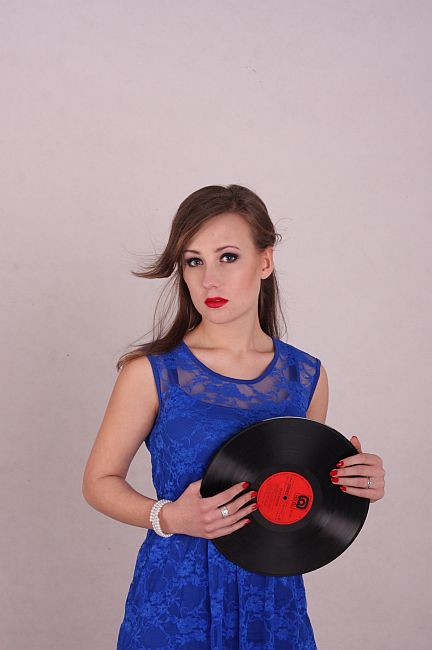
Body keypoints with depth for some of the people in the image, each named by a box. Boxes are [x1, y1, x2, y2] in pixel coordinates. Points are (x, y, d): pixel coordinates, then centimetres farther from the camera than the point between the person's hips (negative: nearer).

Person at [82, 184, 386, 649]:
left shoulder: (306, 377, -2)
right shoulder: (151, 373, -12)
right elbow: (100, 481, -3)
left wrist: (355, 485, -8)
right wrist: (167, 517, -19)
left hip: (275, 599, 3)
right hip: (175, 600, -3)